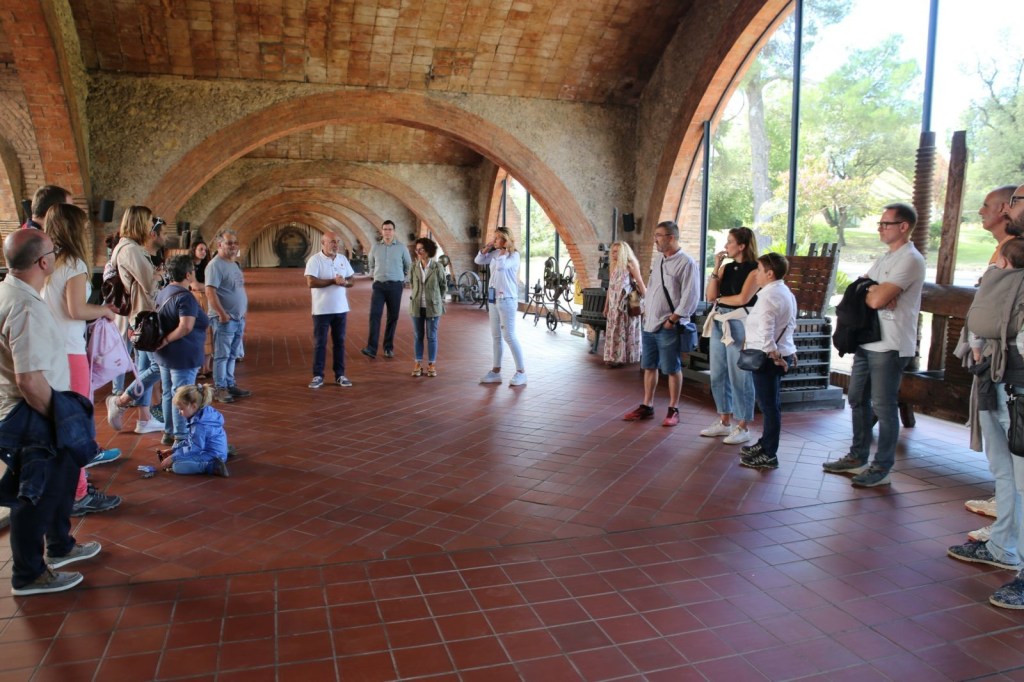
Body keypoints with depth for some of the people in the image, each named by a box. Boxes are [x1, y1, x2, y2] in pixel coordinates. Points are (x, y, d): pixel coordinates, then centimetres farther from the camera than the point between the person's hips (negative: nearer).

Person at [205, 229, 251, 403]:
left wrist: (244, 312, 18)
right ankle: (220, 389, 3)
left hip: (238, 318, 8)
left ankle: (230, 385, 21)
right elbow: (210, 292, -20)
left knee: (232, 355, 13)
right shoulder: (215, 265, -11)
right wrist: (222, 314, -22)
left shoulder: (234, 264, 16)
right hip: (224, 319, -8)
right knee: (222, 355, -3)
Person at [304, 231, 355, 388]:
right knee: (319, 343, 3)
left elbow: (351, 280, 10)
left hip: (341, 309, 5)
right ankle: (318, 376, 11)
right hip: (322, 310, -5)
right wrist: (333, 281, -21)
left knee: (339, 342, 10)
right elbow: (311, 282, -20)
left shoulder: (343, 259, 7)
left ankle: (340, 375, 18)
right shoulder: (314, 260, -10)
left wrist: (344, 282, -13)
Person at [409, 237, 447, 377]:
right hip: (417, 306, 2)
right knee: (418, 336, 8)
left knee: (432, 336, 4)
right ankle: (418, 364, 17)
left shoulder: (437, 267, -7)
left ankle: (431, 364, 14)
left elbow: (444, 285, 6)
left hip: (433, 307, -2)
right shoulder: (414, 267, 0)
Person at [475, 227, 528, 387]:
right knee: (495, 336, 11)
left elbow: (501, 266, -28)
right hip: (494, 299, 8)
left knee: (509, 337, -7)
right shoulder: (495, 253, 9)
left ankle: (521, 372, 1)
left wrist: (503, 250, -13)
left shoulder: (514, 255, -11)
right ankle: (496, 372, 18)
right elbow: (478, 261, 12)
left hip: (507, 300, -8)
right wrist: (488, 246, 4)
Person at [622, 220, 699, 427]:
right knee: (649, 367, 13)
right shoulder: (657, 260, 12)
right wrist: (646, 310, 12)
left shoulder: (686, 263, -12)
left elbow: (689, 298, -15)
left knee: (672, 369, 3)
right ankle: (647, 406, 23)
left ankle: (673, 410, 13)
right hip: (649, 324, 8)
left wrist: (672, 320, -15)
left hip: (668, 327, -8)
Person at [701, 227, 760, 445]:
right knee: (718, 375, 11)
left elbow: (742, 298, -17)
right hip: (719, 322, 7)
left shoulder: (754, 270, -7)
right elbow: (710, 296, 4)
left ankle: (743, 427, 8)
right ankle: (724, 422, 24)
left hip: (739, 325, -7)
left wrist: (720, 298, 0)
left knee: (739, 377, -3)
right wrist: (716, 268, -1)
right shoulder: (727, 267, 12)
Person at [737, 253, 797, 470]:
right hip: (783, 353, 10)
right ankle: (765, 444, 33)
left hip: (768, 358, -10)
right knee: (771, 405, 20)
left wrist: (773, 354, -17)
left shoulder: (767, 296, -18)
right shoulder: (787, 293, 13)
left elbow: (766, 331, -24)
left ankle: (769, 456, 5)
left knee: (769, 406, -3)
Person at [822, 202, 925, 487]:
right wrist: (877, 292, -11)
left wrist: (870, 290, 0)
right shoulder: (884, 258, 17)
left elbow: (876, 299, -22)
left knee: (884, 407, -2)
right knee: (858, 400, 15)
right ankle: (857, 457, 27)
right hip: (867, 340, 9)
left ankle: (882, 467, 9)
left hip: (889, 345, -9)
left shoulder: (910, 259, -14)